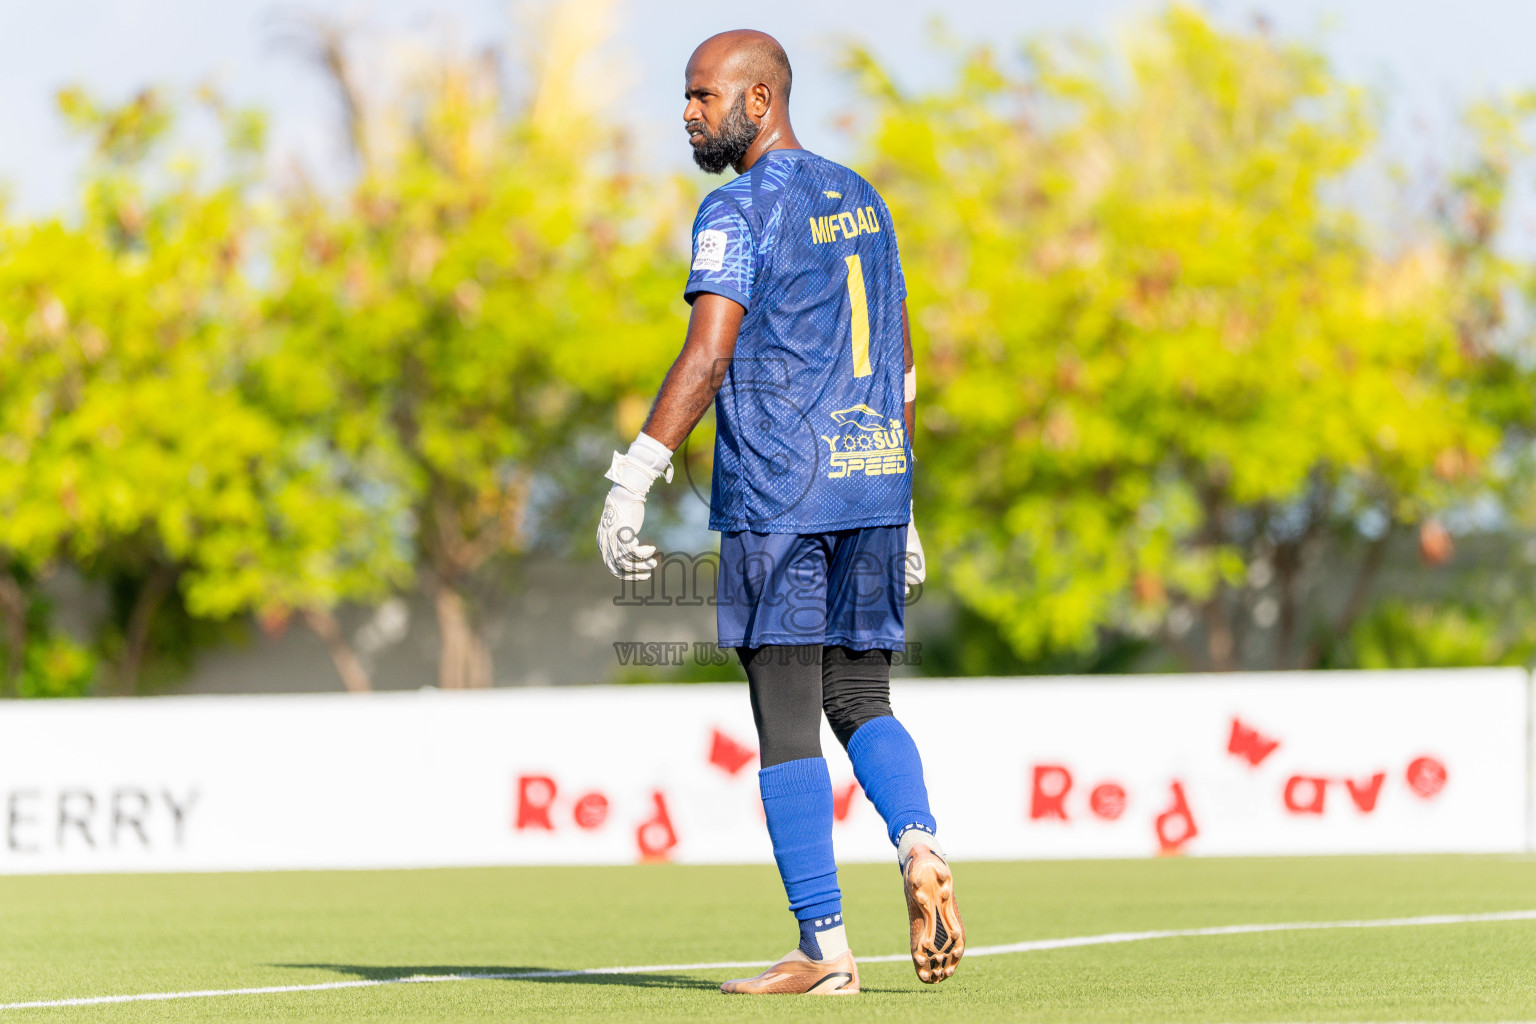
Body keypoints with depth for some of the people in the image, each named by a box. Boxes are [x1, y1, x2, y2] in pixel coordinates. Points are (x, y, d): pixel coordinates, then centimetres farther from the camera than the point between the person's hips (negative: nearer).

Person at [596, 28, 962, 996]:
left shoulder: (740, 211, -7)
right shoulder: (862, 201, 17)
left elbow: (707, 357, -17)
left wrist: (631, 487, -18)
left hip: (776, 491, -7)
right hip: (873, 481, 7)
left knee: (787, 724, -2)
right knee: (862, 702, 14)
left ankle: (824, 947, -4)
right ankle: (919, 842, -14)